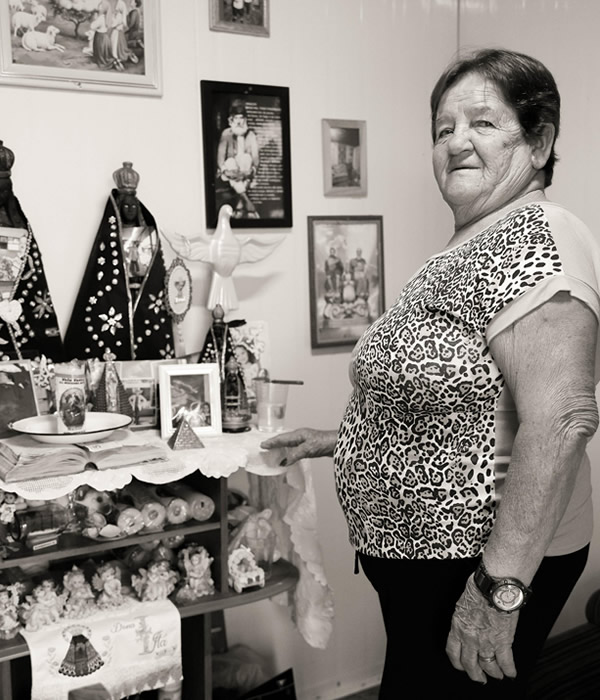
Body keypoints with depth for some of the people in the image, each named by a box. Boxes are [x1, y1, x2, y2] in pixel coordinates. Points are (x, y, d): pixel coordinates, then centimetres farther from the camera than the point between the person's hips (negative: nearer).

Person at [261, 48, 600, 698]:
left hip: (481, 564, -9)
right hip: (417, 554, 10)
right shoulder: (465, 248, 12)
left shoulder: (534, 242, -19)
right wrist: (341, 440, 18)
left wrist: (500, 585, -28)